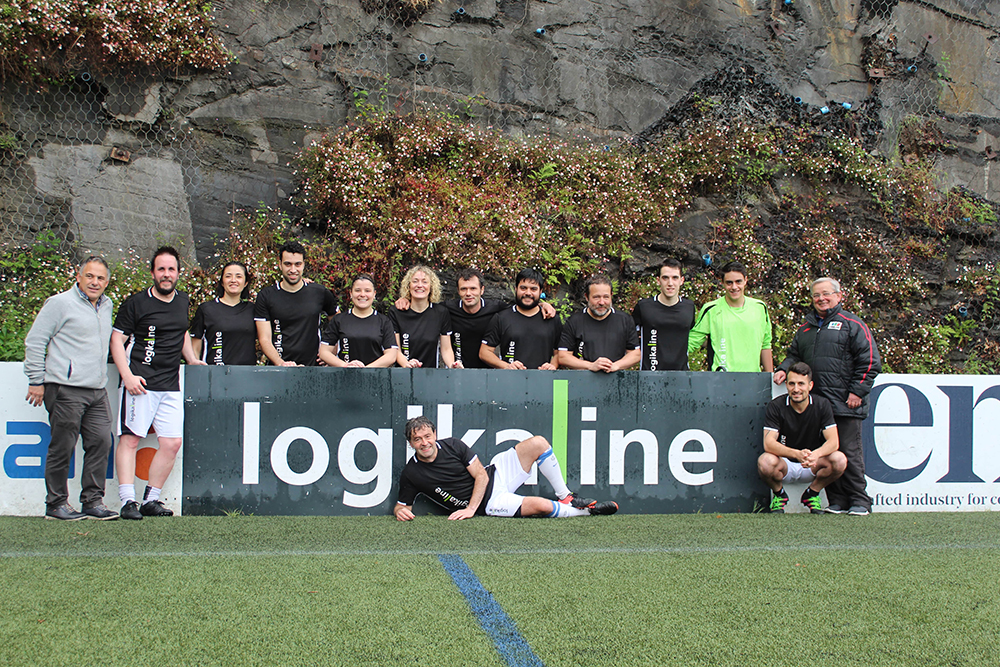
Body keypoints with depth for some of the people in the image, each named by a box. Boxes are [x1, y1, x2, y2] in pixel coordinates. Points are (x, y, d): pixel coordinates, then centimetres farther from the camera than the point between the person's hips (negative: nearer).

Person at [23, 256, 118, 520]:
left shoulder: (106, 306, 17)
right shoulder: (60, 303, -4)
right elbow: (35, 341, -4)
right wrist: (36, 380, -6)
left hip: (98, 390, 7)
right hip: (65, 389, -7)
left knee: (101, 442, 2)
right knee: (62, 447, -2)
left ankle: (93, 501, 10)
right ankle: (56, 504, 7)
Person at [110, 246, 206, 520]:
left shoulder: (182, 301, 15)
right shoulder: (136, 303, -3)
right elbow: (117, 339, -5)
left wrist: (191, 359, 22)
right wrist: (128, 376, -15)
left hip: (171, 386, 6)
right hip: (139, 383, -6)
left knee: (172, 443, 1)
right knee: (130, 439, -8)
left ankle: (151, 500, 10)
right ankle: (128, 501, -8)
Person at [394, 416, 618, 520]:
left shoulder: (452, 445, -5)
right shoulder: (411, 474, -11)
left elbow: (480, 475, -5)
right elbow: (402, 504, 0)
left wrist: (471, 507, -19)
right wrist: (400, 512, -26)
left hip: (494, 475, 4)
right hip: (488, 504, -4)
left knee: (538, 444, -13)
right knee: (543, 506, -26)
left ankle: (567, 497, 3)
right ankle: (586, 511, 2)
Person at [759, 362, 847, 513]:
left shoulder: (822, 405, -6)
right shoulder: (776, 406, -11)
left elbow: (833, 442, -14)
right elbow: (768, 443, -22)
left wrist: (816, 454, -38)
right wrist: (797, 454, -40)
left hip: (812, 467, 2)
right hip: (785, 464, -2)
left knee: (839, 460, -27)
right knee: (765, 461, -35)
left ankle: (812, 493, 1)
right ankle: (779, 494, 0)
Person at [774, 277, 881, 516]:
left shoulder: (852, 324, 2)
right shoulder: (806, 328, 20)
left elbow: (870, 361, -3)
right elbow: (794, 355, 29)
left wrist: (857, 391, -9)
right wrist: (784, 369, 7)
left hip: (846, 405, -5)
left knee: (849, 451, -4)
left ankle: (859, 502, 3)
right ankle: (837, 501, 10)